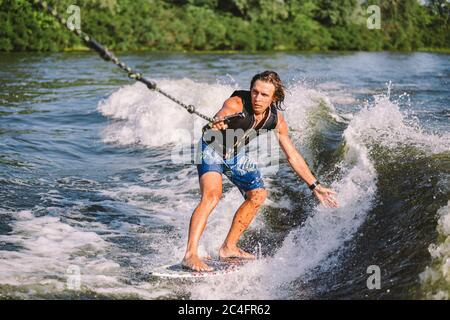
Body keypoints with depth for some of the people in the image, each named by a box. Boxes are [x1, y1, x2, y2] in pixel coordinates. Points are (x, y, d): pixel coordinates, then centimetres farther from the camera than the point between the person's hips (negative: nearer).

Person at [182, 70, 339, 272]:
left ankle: (228, 247, 22)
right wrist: (218, 122, -78)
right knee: (212, 196, -27)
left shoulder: (276, 119, -15)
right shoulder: (236, 104, -32)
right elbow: (221, 116, -53)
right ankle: (190, 255, -32)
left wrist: (315, 186, -7)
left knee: (258, 195, 10)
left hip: (236, 153, 7)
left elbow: (292, 156, -7)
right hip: (212, 148, -7)